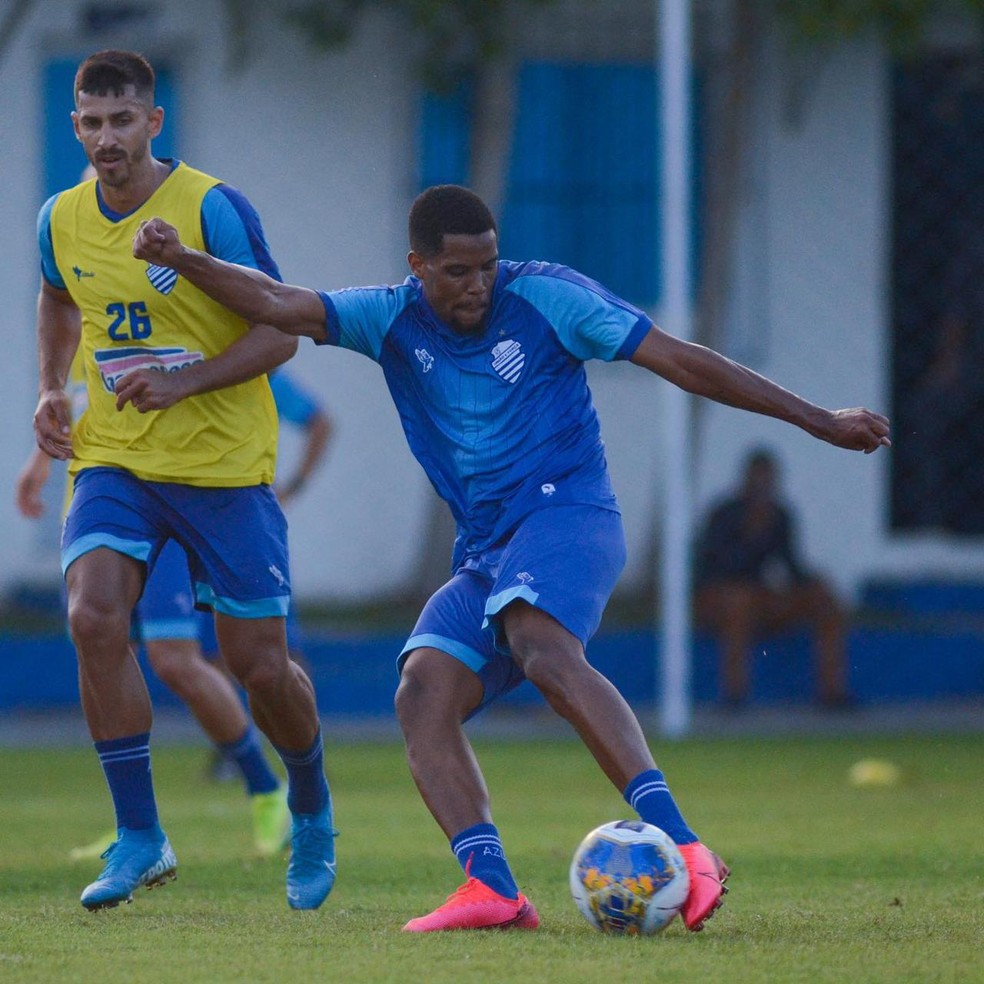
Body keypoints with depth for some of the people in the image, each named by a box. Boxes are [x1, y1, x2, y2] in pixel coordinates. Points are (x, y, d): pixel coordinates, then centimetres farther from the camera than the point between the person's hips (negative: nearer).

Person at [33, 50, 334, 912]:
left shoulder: (212, 209, -13)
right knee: (94, 617, -22)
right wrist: (53, 389, 9)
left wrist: (181, 382, -23)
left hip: (224, 464, -3)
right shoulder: (61, 220, 2)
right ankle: (140, 838, -12)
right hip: (113, 460, 3)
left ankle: (310, 806, 33)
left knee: (261, 667, 0)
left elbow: (278, 332, -10)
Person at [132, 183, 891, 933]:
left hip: (565, 513, -6)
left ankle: (679, 845, -45)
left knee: (543, 649, -34)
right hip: (485, 554, 6)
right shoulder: (394, 321, 11)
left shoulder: (545, 297, -1)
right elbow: (277, 304, 4)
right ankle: (492, 887, -27)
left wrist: (818, 420, 0)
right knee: (423, 695, -16)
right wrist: (182, 260, -14)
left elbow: (679, 360, 0)